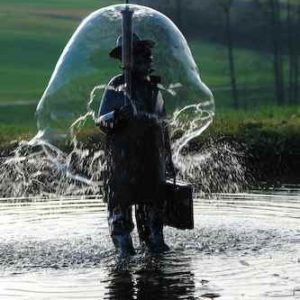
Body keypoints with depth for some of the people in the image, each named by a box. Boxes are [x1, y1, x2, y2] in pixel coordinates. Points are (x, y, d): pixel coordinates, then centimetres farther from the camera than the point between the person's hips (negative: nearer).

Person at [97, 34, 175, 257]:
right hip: (123, 157, -5)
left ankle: (154, 240, 13)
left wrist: (168, 158, 24)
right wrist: (115, 117, -28)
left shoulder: (153, 88, 17)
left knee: (153, 200, 5)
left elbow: (163, 125, 24)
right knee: (121, 199, -6)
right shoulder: (116, 87, -1)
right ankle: (123, 244, -2)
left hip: (152, 158, 5)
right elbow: (102, 121, -5)